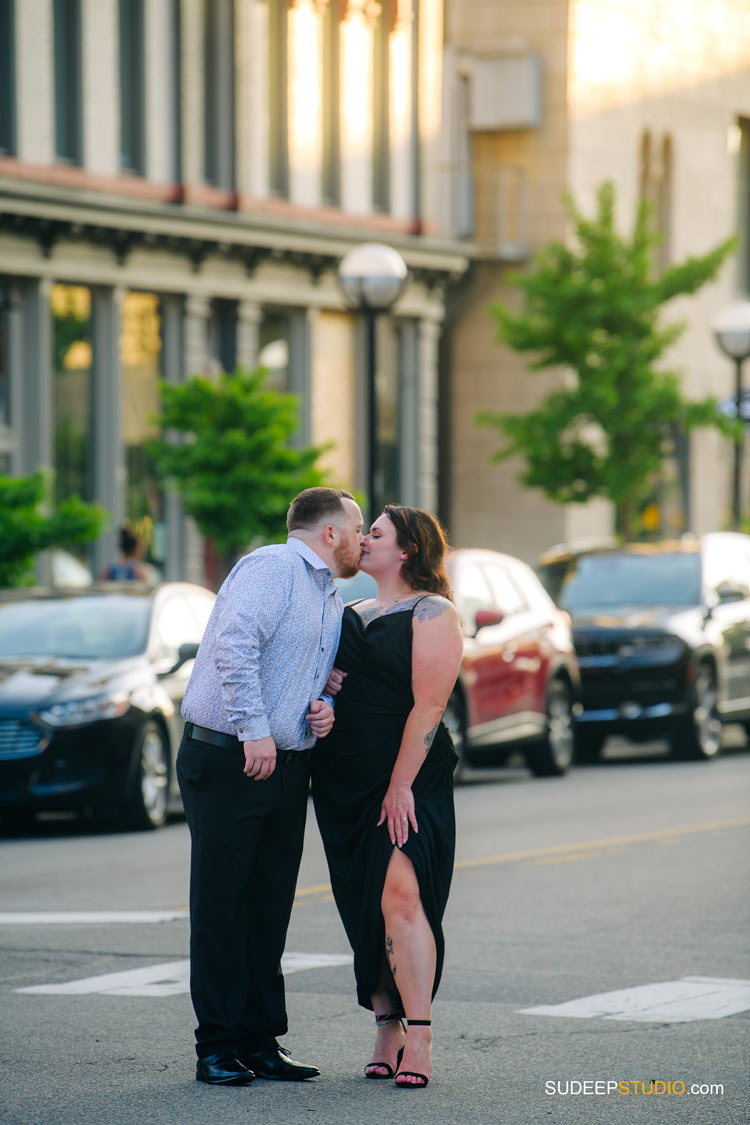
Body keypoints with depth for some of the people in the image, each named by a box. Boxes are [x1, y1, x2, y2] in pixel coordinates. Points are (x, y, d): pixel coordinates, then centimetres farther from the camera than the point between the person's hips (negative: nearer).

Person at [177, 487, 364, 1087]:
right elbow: (234, 643, -24)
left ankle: (261, 1042, 13)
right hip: (227, 761, -9)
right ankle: (217, 1048, -1)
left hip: (287, 767, 9)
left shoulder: (333, 602, 20)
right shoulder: (271, 567, -10)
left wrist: (325, 707, 7)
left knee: (270, 907, 8)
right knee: (222, 904, -4)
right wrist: (254, 729, -26)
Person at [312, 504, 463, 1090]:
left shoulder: (432, 613, -3)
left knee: (400, 893, -19)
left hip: (406, 778, -7)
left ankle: (418, 1041, -21)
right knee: (364, 907, 4)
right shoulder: (352, 613, 19)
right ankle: (387, 1031, 9)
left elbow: (428, 704, -11)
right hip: (341, 781, 7)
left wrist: (401, 787, -18)